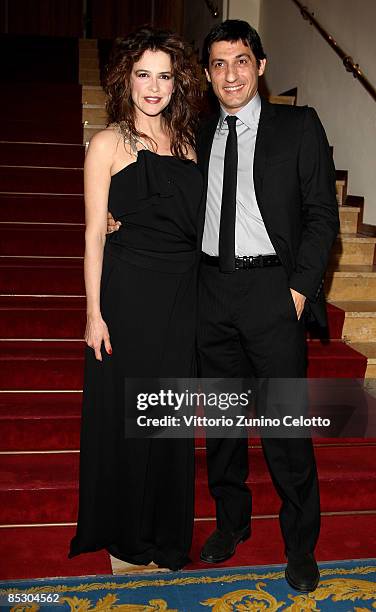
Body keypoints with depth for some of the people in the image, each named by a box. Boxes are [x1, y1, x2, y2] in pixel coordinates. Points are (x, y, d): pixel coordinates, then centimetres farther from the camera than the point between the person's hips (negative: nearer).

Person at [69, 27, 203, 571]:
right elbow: (94, 234, -5)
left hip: (183, 293, 5)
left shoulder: (185, 141, 12)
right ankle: (125, 533, 28)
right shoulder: (109, 143, -2)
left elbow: (195, 220, 13)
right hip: (129, 291, -4)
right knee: (126, 413, 7)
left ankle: (168, 533, 32)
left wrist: (203, 293, 6)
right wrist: (94, 312, -10)